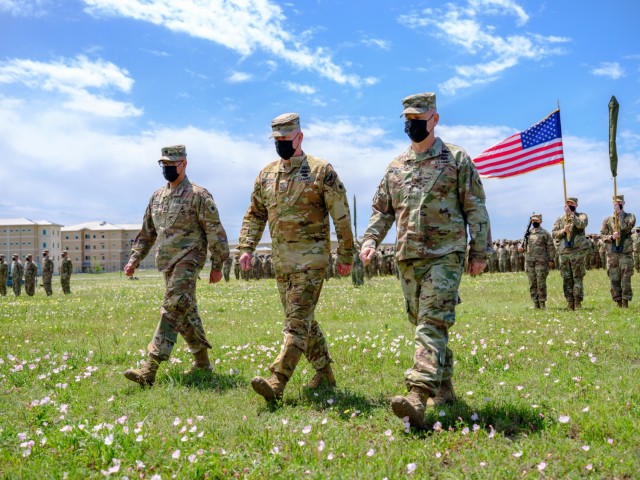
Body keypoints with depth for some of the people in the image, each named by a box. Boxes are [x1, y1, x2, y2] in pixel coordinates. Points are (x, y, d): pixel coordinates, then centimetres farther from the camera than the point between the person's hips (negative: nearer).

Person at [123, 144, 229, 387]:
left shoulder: (198, 195, -6)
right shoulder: (157, 196, 15)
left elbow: (215, 232, -6)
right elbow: (147, 232, 21)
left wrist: (217, 265, -6)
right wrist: (134, 259, 13)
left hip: (187, 260, -8)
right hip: (166, 262, 8)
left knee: (173, 308, -17)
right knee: (186, 312, 12)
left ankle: (150, 368, -22)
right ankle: (203, 362, 24)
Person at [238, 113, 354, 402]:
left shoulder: (321, 171, -6)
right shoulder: (266, 175, 11)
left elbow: (341, 215, -3)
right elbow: (255, 215, 17)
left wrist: (346, 256, -2)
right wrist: (246, 248, 5)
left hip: (311, 258, -6)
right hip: (281, 260, 7)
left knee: (297, 320, -10)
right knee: (303, 319, 13)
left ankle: (277, 382, -14)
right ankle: (324, 373, 27)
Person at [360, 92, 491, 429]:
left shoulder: (456, 159, 1)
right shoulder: (396, 166, 14)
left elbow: (475, 209, 1)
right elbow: (382, 209, 18)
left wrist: (479, 252, -3)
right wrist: (371, 240, 1)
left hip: (445, 256, -5)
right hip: (408, 259, 6)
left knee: (431, 325, -15)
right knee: (425, 325, 11)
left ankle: (418, 396, -24)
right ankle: (443, 390, 24)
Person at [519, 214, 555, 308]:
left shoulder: (545, 233, 2)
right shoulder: (528, 233, 16)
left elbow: (551, 247, -1)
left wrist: (551, 260, -7)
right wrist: (522, 248, 2)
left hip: (541, 262, -5)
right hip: (529, 262, 5)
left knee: (541, 283, -6)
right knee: (532, 283, 5)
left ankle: (542, 303, 1)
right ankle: (535, 303, 10)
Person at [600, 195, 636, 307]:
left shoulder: (630, 217, 5)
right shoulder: (608, 220, 10)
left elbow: (625, 227, -14)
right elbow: (603, 235, 8)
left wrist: (619, 213, -10)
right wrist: (611, 237, -12)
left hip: (626, 253, -2)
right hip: (612, 253, 2)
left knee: (625, 279, -5)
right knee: (614, 279, 2)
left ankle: (625, 302, 1)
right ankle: (618, 302, 11)